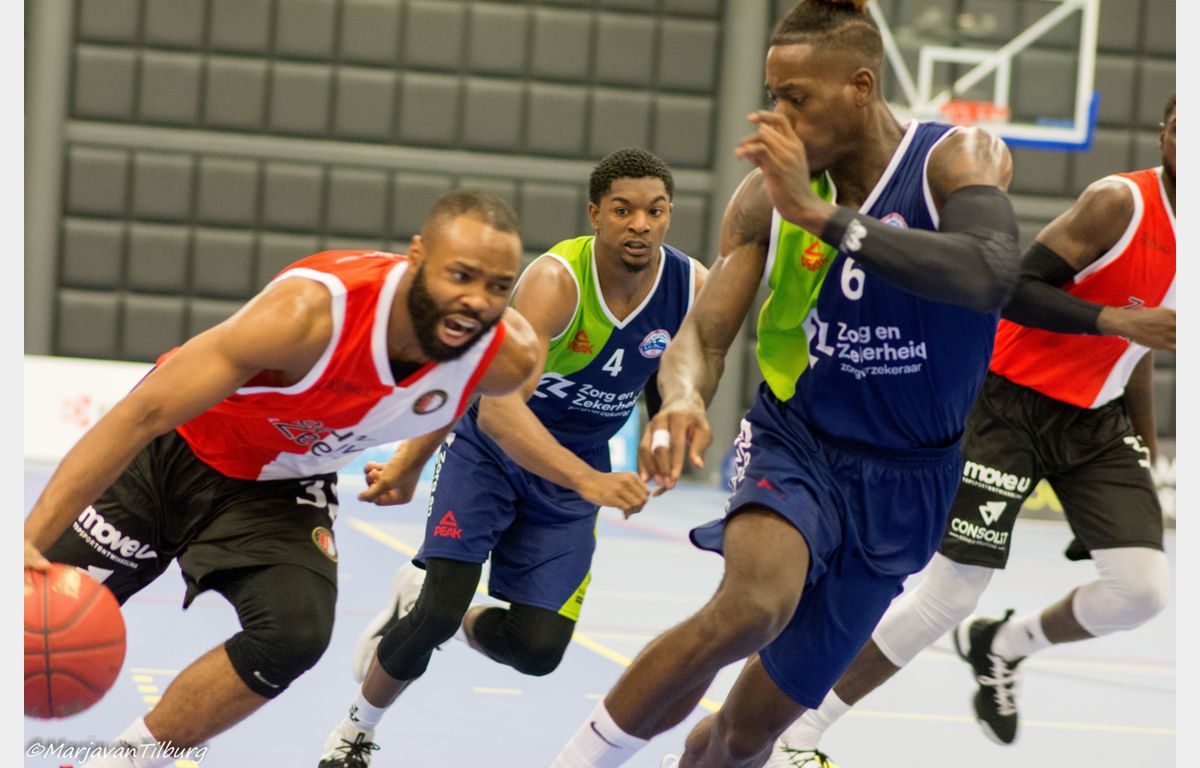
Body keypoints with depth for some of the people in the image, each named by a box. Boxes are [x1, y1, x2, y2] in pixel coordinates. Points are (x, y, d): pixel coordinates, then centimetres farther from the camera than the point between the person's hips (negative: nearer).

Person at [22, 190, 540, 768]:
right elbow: (143, 414, -40)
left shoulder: (507, 359, -24)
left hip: (283, 489, 3)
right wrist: (31, 538, -48)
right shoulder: (311, 312, -38)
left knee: (296, 635, -23)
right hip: (175, 452, -3)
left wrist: (413, 462, 20)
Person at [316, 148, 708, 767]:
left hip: (574, 474, 4)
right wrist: (589, 480, -54)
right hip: (490, 450, -4)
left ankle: (440, 613, 27)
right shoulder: (556, 280, -31)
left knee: (538, 647, -7)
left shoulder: (692, 288, -17)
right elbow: (499, 407, -42)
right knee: (437, 610, -16)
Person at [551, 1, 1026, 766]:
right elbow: (705, 334, -6)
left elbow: (991, 273, -36)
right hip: (793, 446, 0)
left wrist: (819, 214, -39)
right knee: (754, 604, -35)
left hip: (903, 481, 0)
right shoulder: (768, 193, -6)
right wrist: (682, 399, -31)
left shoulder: (957, 159, -15)